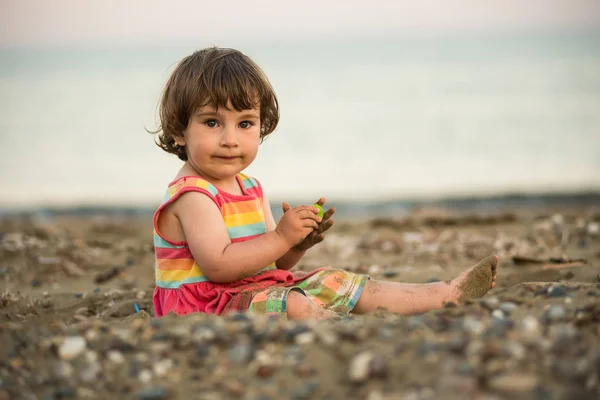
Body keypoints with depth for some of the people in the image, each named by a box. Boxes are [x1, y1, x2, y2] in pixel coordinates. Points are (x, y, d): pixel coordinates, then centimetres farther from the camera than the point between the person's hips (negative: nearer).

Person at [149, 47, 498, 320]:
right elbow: (218, 266, -28)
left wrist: (298, 243, -7)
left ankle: (448, 293, 12)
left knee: (340, 284, 7)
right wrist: (281, 238, -26)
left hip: (258, 289, 9)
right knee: (293, 305, -32)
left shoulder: (249, 188, 14)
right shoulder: (191, 196, -16)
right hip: (209, 304, -9)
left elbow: (273, 261, 15)